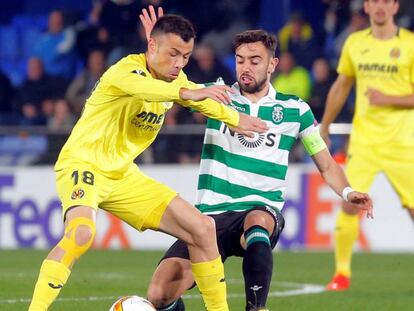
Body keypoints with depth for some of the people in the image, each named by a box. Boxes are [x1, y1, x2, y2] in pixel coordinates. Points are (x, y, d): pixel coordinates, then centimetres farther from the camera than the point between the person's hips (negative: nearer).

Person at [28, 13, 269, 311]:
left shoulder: (175, 80, 3)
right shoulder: (127, 69, -22)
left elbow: (203, 101, 23)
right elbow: (140, 86, -45)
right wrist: (187, 93, -62)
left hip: (123, 175, 8)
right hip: (82, 164, -8)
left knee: (202, 228, 4)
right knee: (81, 232, -37)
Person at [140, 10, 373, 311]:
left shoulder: (294, 110, 7)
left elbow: (326, 164, 14)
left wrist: (347, 192, -6)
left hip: (263, 213, -1)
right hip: (211, 215, 1)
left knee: (257, 221, -42)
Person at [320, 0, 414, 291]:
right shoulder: (355, 43, 8)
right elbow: (341, 87, 20)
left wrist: (388, 99, -19)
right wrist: (324, 126, 23)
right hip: (363, 138, 2)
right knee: (349, 203, -8)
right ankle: (342, 272, 4)